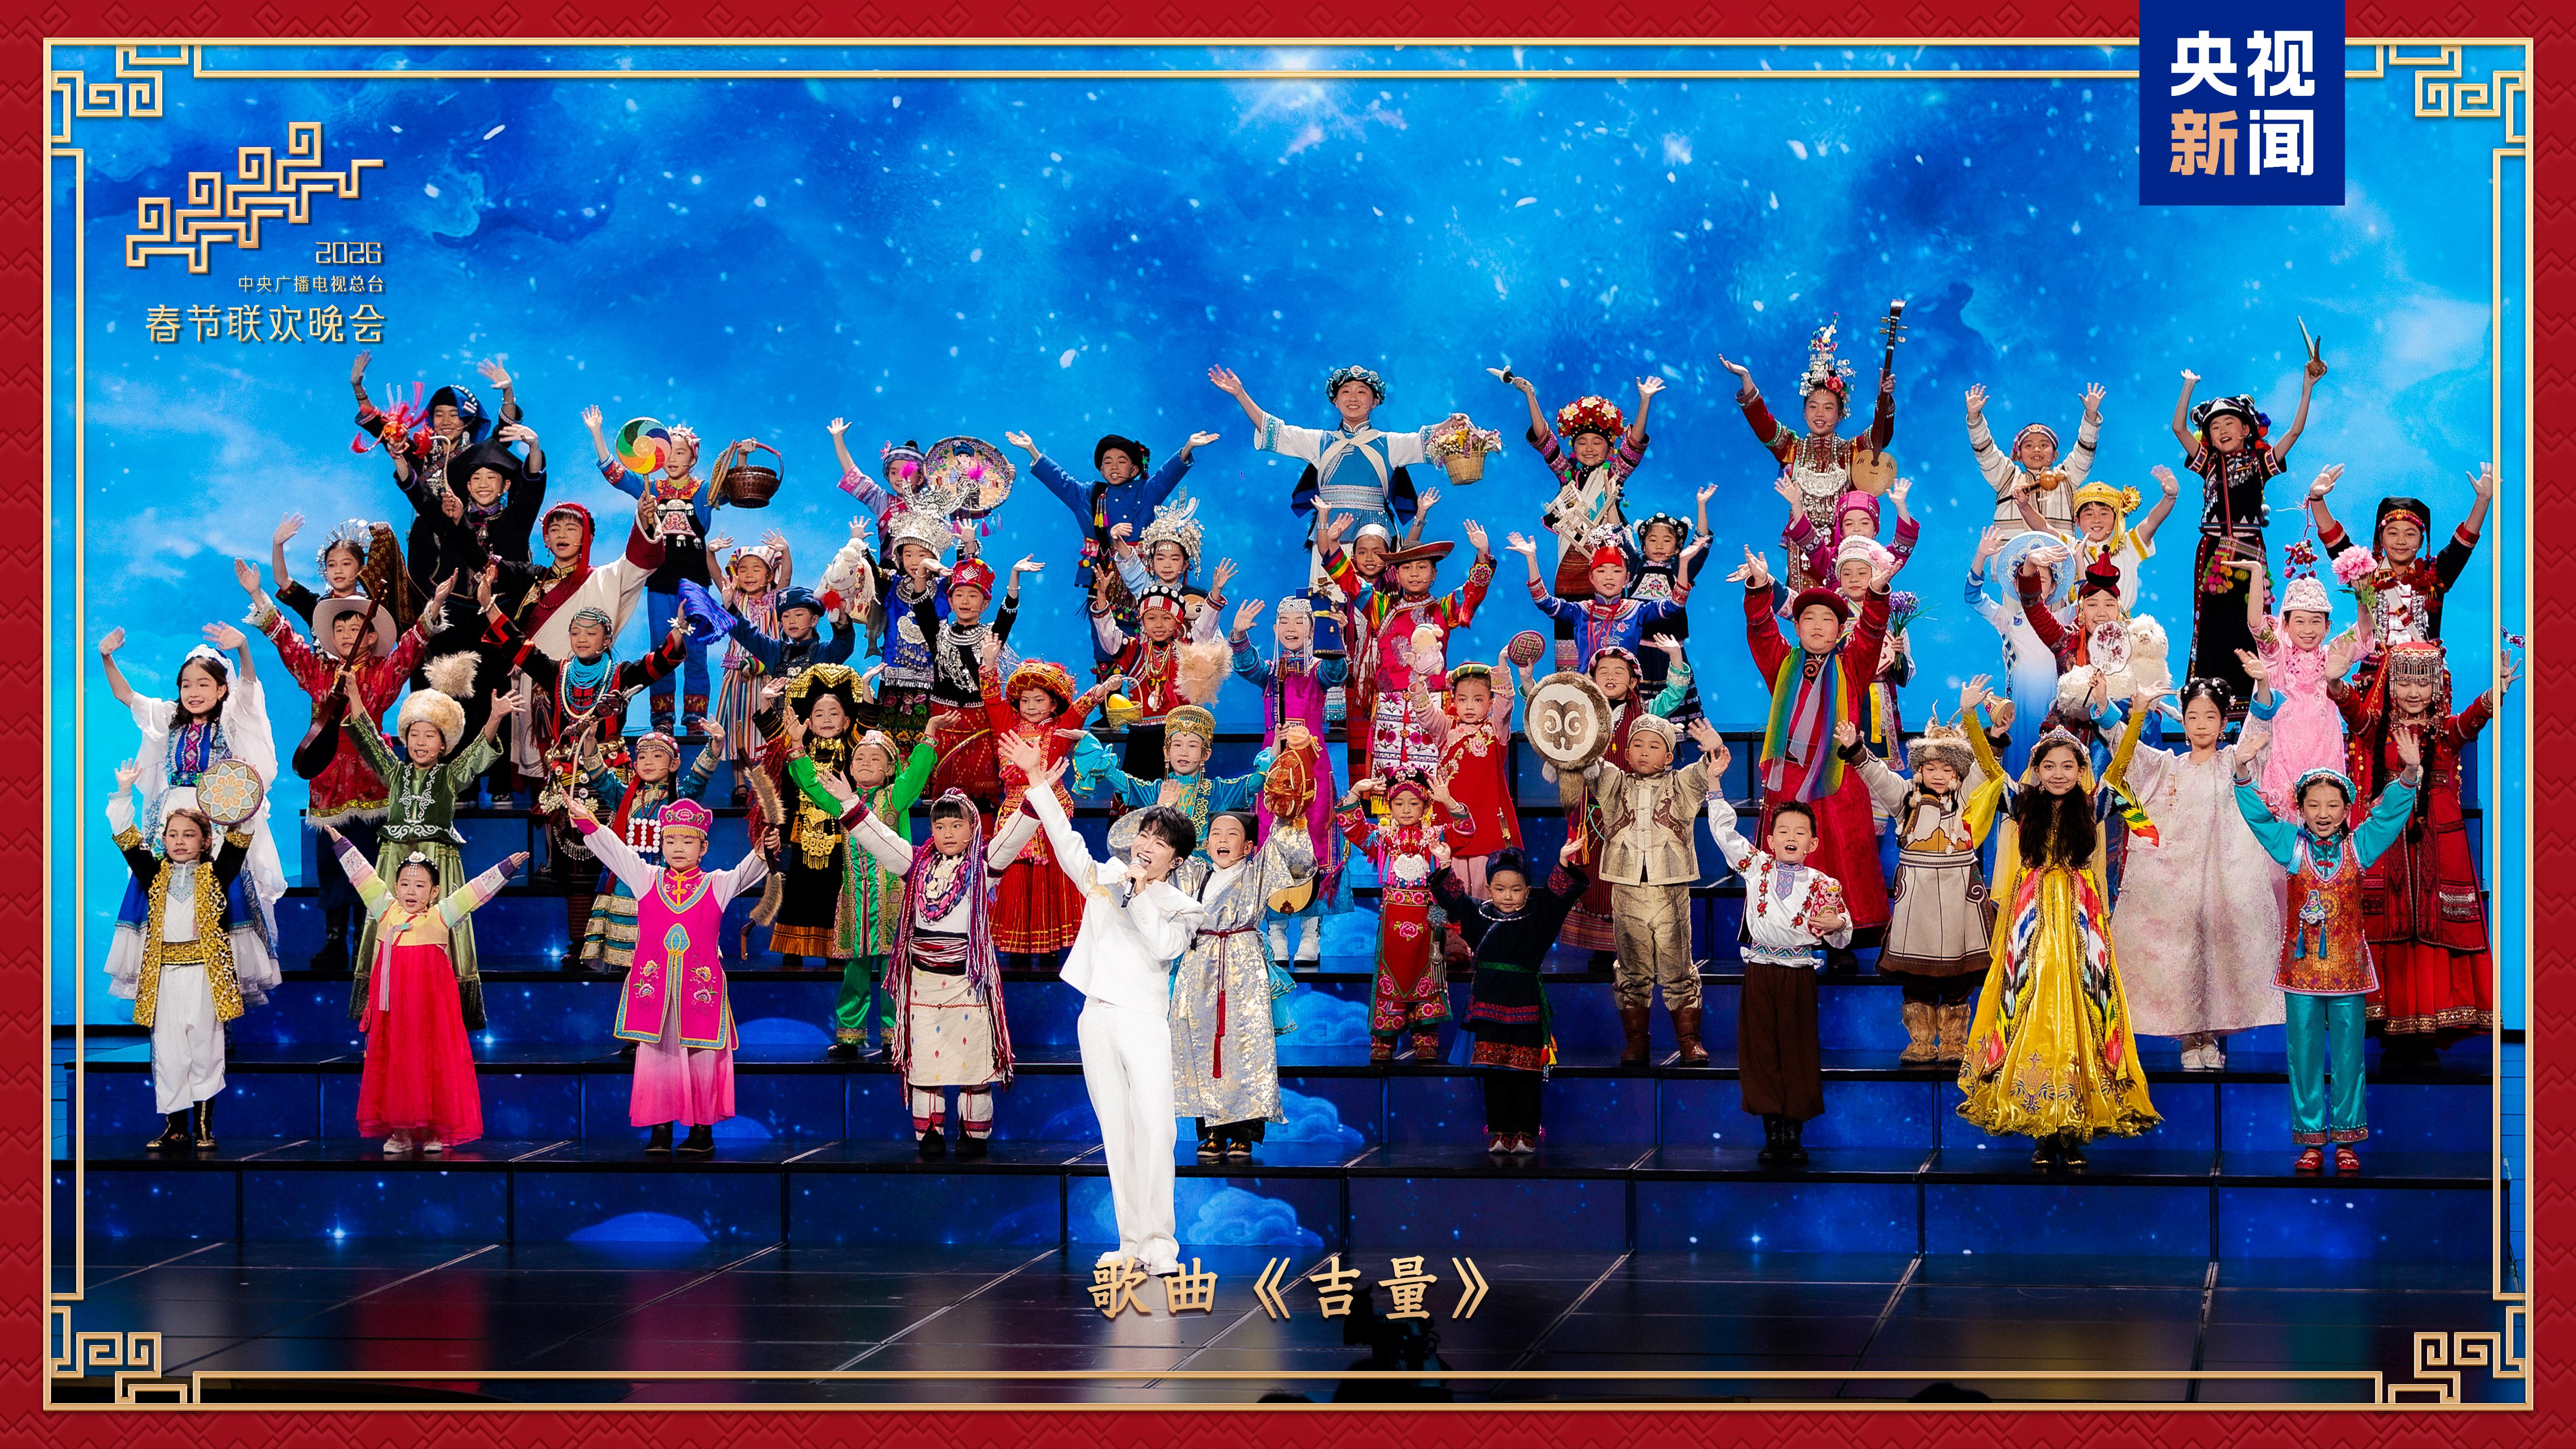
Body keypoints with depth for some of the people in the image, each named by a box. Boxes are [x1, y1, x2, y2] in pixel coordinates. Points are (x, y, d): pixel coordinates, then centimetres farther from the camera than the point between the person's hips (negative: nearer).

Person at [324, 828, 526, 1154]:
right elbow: (363, 874, 15)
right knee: (394, 1063, 3)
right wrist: (340, 843, 20)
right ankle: (400, 1132, 9)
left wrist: (507, 868, -2)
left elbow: (477, 889, 1)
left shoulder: (441, 916, 3)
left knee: (432, 1062, -1)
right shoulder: (387, 911, 9)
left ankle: (434, 1130, 5)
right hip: (392, 1006, 2)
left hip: (430, 1005, -2)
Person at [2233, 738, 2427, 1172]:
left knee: (2348, 1055, 5)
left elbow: (2391, 812, -4)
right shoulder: (2292, 846, 2)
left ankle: (2345, 1140, 13)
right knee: (2305, 1056, 4)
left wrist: (2410, 774, -21)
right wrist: (2243, 774, -21)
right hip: (2301, 969, 0)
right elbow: (2258, 814, -6)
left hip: (2347, 971, 0)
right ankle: (2311, 1140, 12)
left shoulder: (2358, 847, 3)